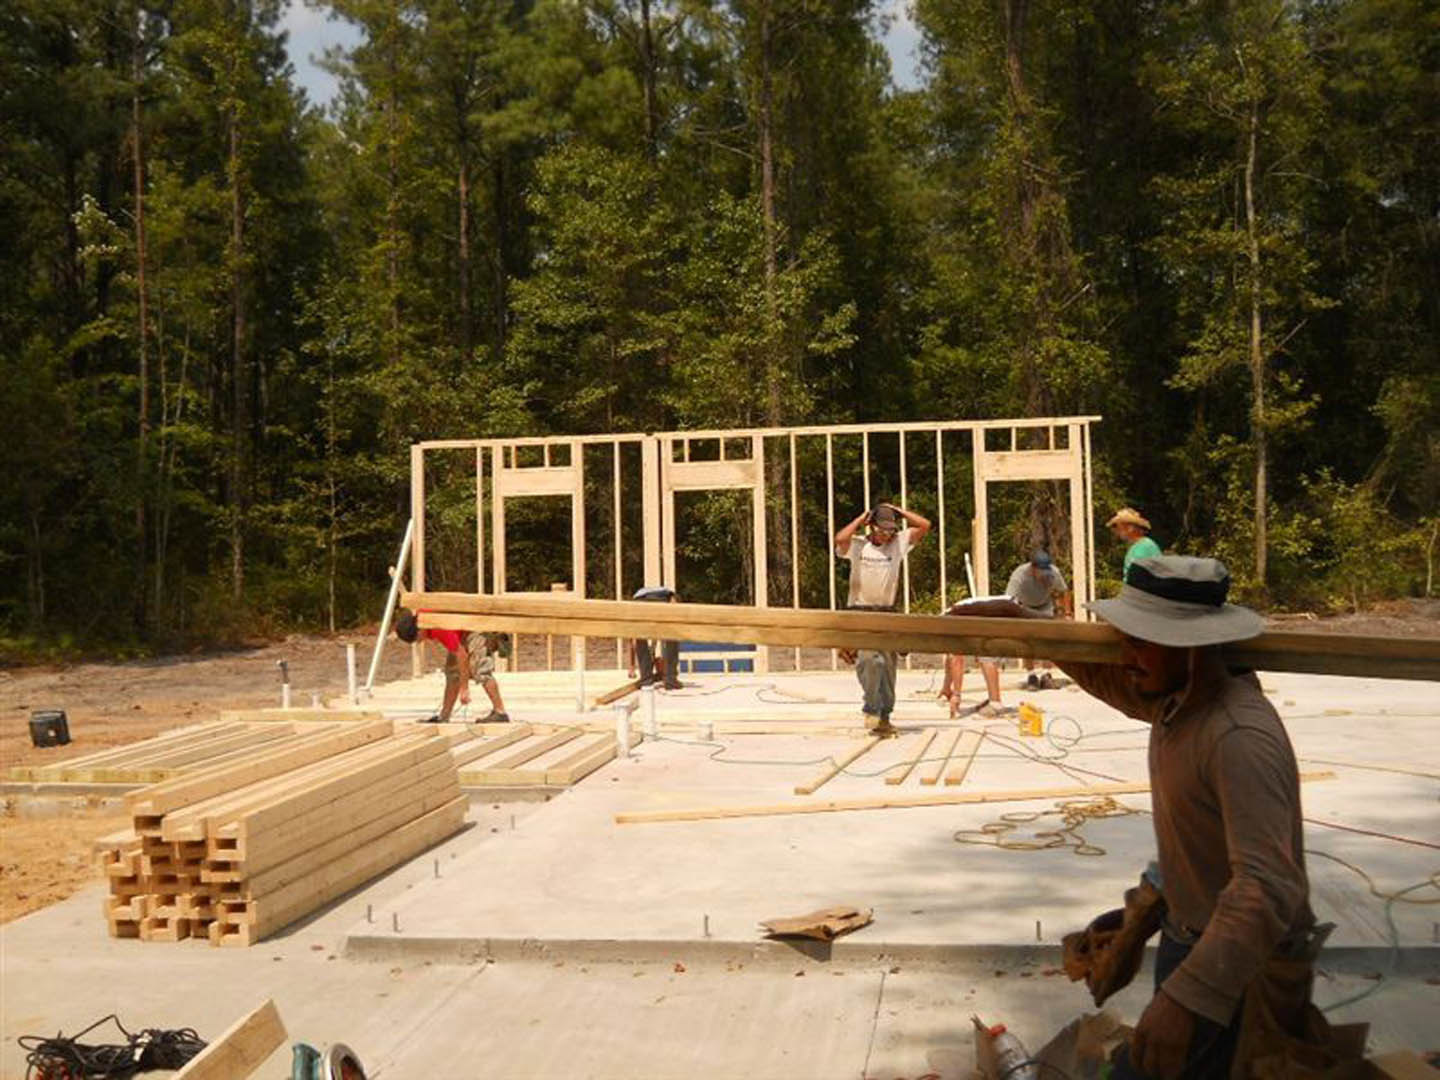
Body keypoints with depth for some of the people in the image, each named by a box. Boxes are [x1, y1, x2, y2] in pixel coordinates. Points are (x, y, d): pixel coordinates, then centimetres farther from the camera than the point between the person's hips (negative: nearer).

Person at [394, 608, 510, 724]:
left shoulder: (440, 629, -35)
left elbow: (462, 655, -32)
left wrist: (464, 689, -28)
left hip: (477, 633, -10)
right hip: (461, 636, 10)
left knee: (481, 672, -21)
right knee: (453, 672, 7)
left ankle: (500, 713, -22)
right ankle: (444, 716, 9)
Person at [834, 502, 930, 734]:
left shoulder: (899, 542, 8)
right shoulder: (857, 545, -1)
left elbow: (924, 525, 4)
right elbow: (840, 539, -22)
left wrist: (898, 511, 4)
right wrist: (860, 519, -8)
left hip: (887, 613, 4)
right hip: (860, 613, -4)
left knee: (888, 665, 7)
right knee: (870, 660, -20)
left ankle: (884, 715, 17)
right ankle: (872, 711, -7)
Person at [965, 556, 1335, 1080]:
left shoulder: (1240, 738, -29)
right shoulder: (1178, 698, -1)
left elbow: (1267, 887, -38)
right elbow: (1103, 673, 20)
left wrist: (1187, 997, -47)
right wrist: (1020, 619, 15)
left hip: (1240, 970, -9)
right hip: (1191, 940, 9)